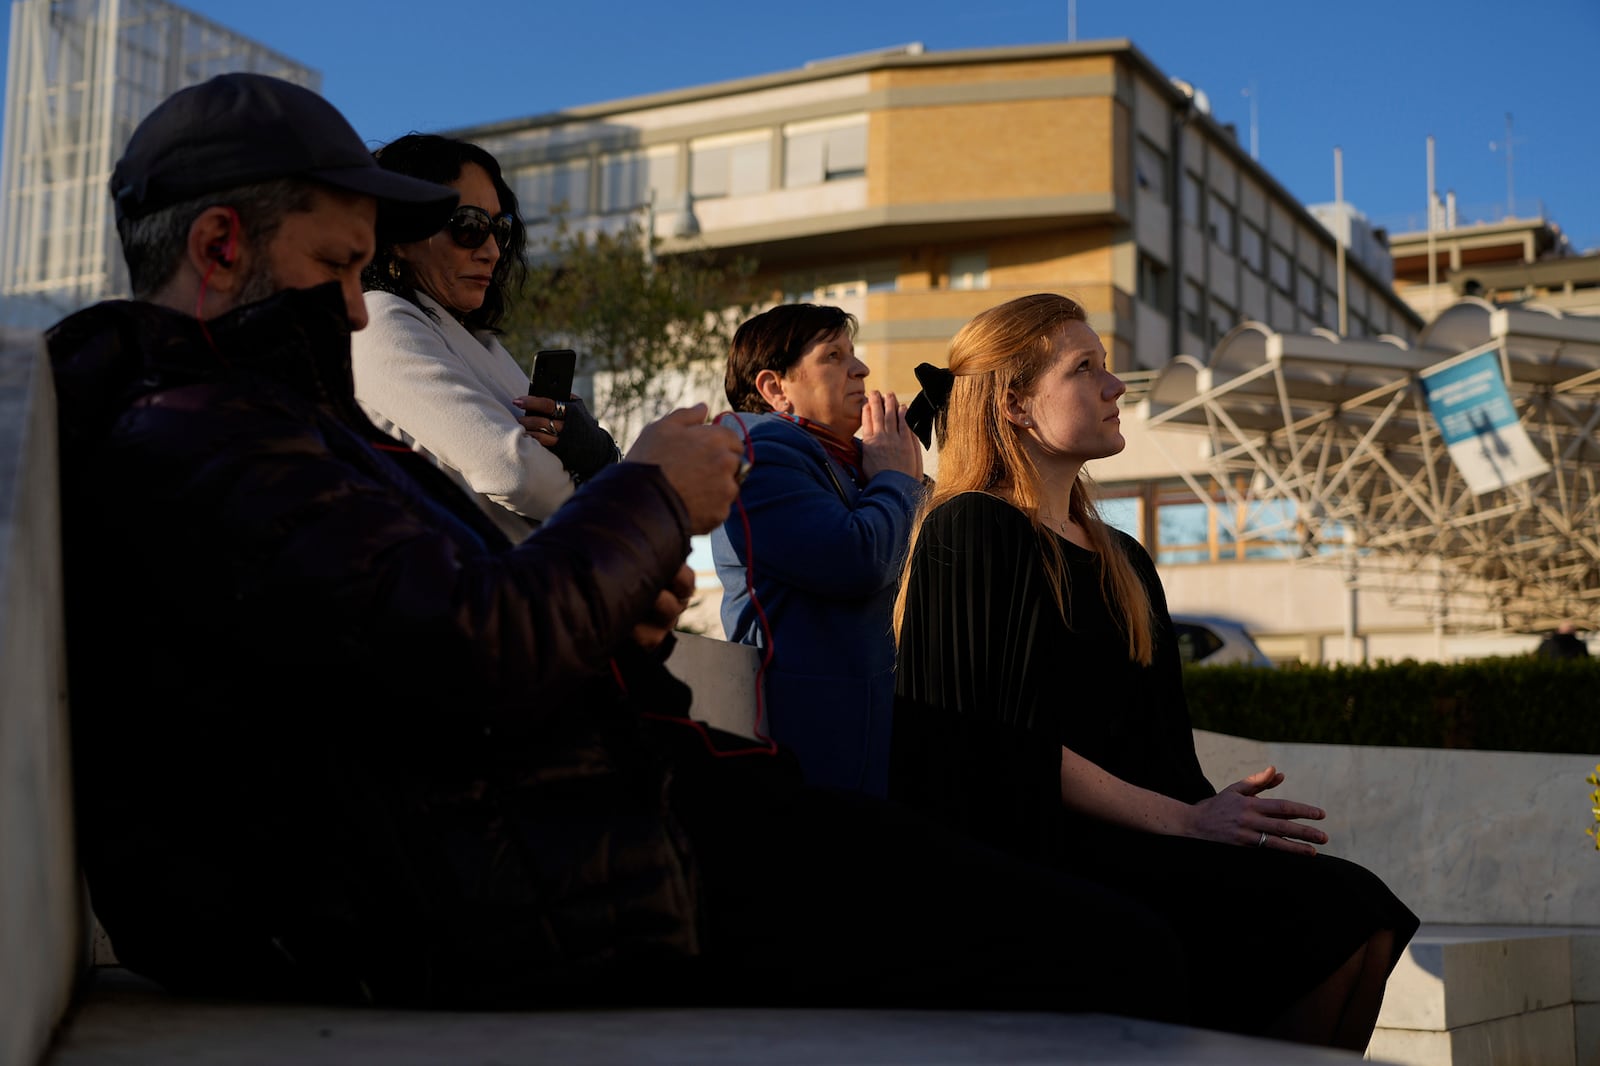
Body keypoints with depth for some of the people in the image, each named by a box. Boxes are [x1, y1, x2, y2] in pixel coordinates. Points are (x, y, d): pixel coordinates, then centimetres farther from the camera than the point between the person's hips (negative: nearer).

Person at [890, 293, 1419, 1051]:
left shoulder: (1122, 560, 23)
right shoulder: (972, 530, -3)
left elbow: (1158, 743, 17)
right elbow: (1007, 740, -12)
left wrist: (1216, 808, -4)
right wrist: (1184, 819, -16)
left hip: (1131, 841, 8)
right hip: (1030, 853, -7)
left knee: (1360, 920, -16)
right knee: (1326, 908, -22)